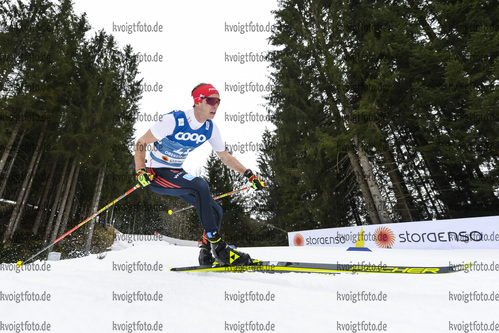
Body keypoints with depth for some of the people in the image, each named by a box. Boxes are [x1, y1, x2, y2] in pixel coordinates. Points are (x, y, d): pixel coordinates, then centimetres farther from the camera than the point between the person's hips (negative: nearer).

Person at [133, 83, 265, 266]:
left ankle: (206, 255, 22)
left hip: (176, 174, 6)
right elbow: (141, 143, -13)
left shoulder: (210, 128, -4)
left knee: (216, 212, -3)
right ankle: (218, 247, -24)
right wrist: (140, 171, -25)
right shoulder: (174, 120, -21)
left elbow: (225, 155, 5)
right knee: (200, 185, -34)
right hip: (156, 174, -6)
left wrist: (249, 174, -1)